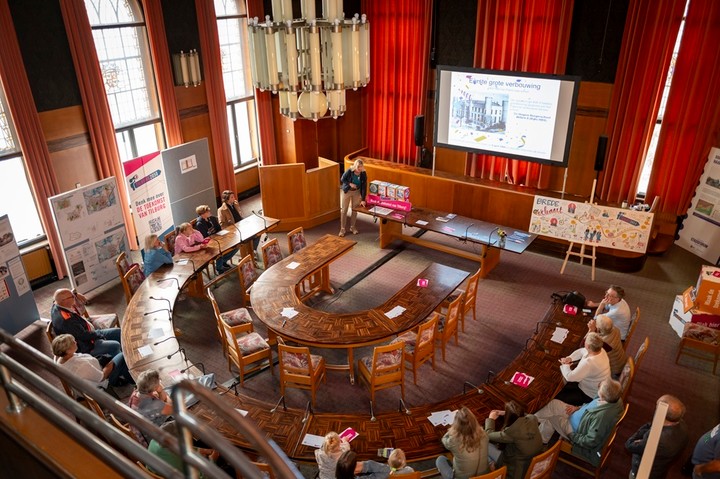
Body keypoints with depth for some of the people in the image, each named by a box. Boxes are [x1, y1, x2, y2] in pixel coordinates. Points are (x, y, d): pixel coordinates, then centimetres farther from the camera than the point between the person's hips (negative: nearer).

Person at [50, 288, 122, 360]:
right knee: (115, 346, -24)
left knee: (118, 332, 9)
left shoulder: (57, 305, -5)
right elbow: (83, 335, -24)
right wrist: (98, 335, -9)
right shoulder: (65, 319, -32)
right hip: (85, 347, -10)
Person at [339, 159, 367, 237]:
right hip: (347, 191, -2)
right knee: (344, 210, 2)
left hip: (356, 192, 2)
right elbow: (342, 179, -9)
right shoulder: (349, 171, -24)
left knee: (355, 209, 11)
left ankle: (352, 227, 29)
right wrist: (350, 184, -26)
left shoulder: (363, 174, -18)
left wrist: (363, 199, -21)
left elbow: (364, 187, -17)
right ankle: (342, 229, 10)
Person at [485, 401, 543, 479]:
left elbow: (489, 435, -13)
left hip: (518, 471, -6)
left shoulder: (512, 432, -32)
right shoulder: (532, 419, -17)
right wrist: (506, 413, 13)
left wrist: (490, 419, 3)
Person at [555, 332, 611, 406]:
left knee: (557, 398, -3)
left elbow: (569, 377, -33)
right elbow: (581, 351, 8)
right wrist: (569, 358, -7)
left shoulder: (589, 363, -40)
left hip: (591, 395, -9)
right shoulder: (600, 350, -12)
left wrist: (565, 366, -14)